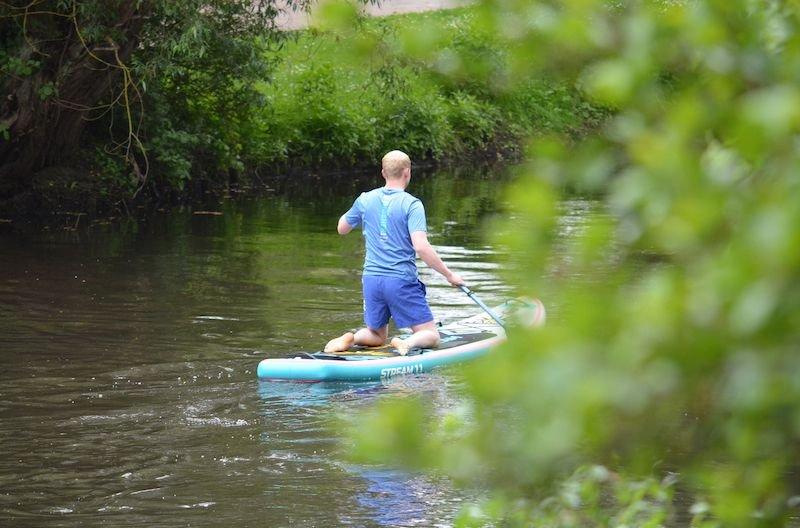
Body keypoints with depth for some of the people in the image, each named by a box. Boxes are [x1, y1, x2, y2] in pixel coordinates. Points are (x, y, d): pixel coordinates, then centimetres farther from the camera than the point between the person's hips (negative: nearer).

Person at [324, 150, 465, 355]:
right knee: (430, 336, 5)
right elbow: (421, 246, -20)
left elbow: (342, 229, 19)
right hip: (402, 281, -5)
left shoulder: (366, 200, 3)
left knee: (376, 336, 23)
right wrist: (449, 275, -12)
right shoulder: (411, 204, -10)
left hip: (371, 279, 5)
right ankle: (407, 344, -28)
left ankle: (350, 338, -8)